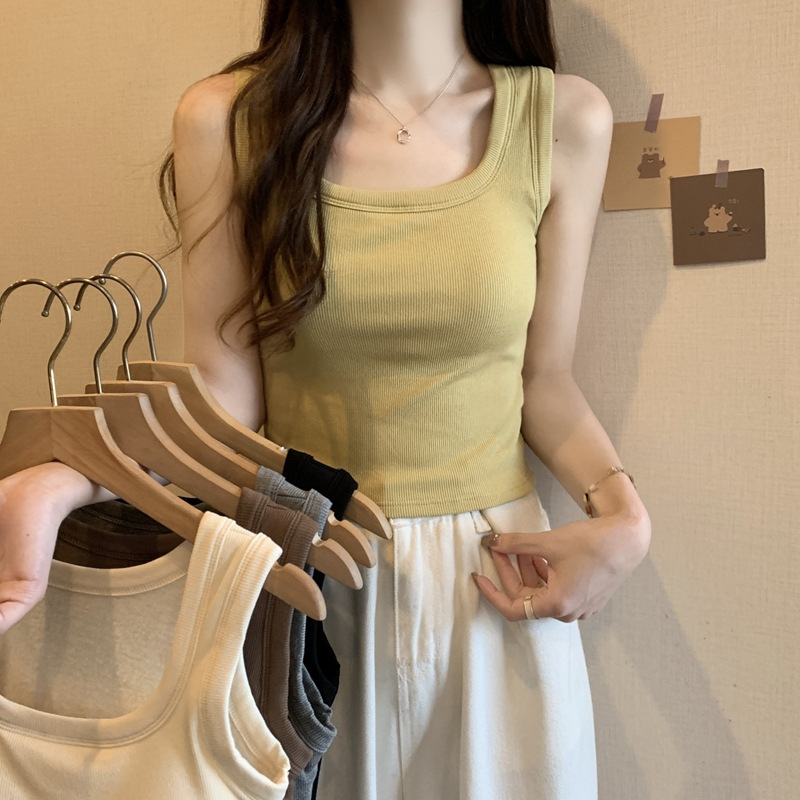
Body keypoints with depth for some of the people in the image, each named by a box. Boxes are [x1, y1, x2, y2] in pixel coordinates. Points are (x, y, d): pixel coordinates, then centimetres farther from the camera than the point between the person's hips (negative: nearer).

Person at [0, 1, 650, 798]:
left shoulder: (564, 119, -4)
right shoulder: (225, 119, -7)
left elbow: (543, 378, 2)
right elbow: (224, 400, -9)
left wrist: (623, 514, -13)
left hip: (497, 580, 2)